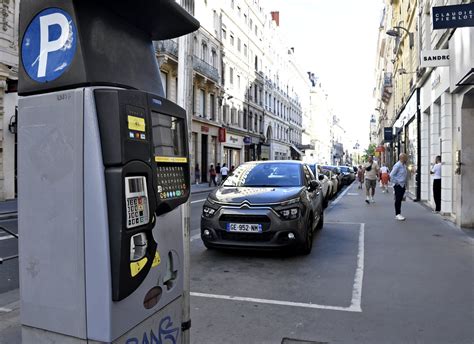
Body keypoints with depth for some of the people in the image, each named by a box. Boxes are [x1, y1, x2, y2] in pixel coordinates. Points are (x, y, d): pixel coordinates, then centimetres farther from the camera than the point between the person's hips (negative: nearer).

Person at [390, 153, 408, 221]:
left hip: (402, 185, 8)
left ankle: (399, 214, 19)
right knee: (398, 200, -4)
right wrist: (396, 182, -15)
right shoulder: (397, 165, -16)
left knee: (400, 200, 12)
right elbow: (392, 175, -20)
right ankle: (397, 214, 1)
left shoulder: (404, 165, 11)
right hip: (398, 186, -8)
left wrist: (405, 182, 16)